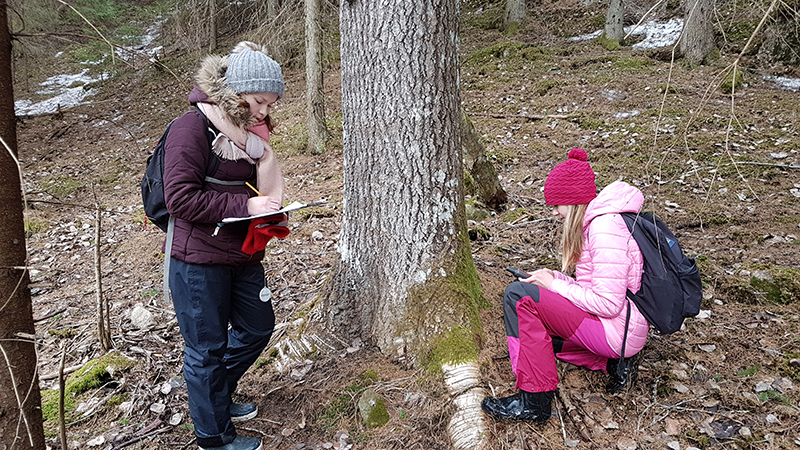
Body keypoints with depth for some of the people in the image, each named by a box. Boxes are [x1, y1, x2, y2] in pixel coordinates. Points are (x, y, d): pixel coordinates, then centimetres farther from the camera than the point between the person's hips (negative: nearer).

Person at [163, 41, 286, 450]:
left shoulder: (249, 129, 9)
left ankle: (218, 396, 44)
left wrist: (271, 206, -2)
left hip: (243, 253, 9)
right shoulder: (192, 128, -16)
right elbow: (181, 198, -22)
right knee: (207, 347, 6)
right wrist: (245, 205, -24)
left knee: (257, 327, 19)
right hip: (199, 259, -8)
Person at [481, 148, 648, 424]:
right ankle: (611, 363, 10)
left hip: (618, 331, -11)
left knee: (518, 296, -18)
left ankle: (535, 401, -12)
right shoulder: (596, 220, 12)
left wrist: (555, 285, -13)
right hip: (622, 331, 11)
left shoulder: (605, 228, -20)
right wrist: (556, 278, 3)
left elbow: (608, 303, -24)